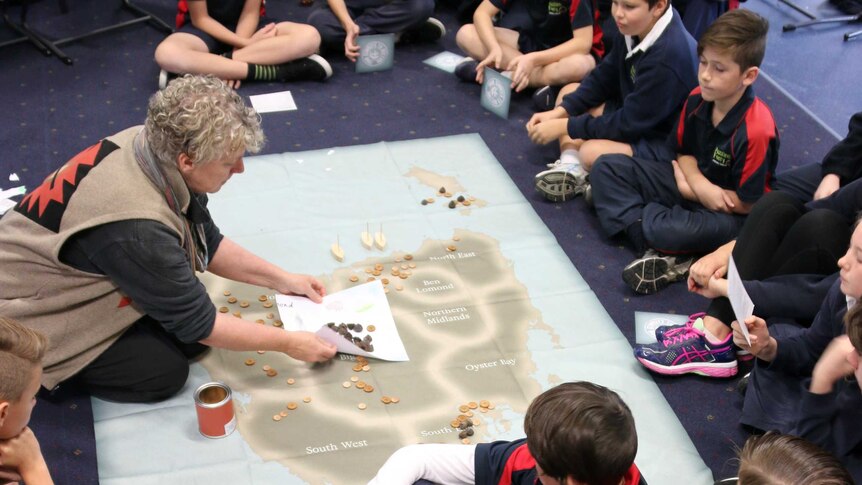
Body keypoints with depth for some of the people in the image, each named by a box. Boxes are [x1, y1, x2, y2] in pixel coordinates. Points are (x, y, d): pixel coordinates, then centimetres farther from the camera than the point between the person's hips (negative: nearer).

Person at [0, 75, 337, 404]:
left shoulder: (154, 144, -15)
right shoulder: (138, 229, -37)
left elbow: (206, 244, 4)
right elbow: (197, 322, -23)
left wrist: (280, 279, 3)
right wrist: (287, 343, -14)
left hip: (77, 281, 8)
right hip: (29, 314, -8)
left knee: (193, 339, 1)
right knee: (164, 371, -13)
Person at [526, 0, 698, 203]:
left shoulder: (668, 55, -31)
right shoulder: (635, 28, -5)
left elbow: (629, 124, -26)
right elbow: (603, 79, 7)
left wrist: (564, 126, -19)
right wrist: (559, 112, -4)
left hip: (665, 143, -10)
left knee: (592, 152, -33)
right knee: (569, 91, 10)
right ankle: (571, 168, -9)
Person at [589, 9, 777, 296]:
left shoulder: (755, 130, -28)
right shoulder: (697, 100, -8)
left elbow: (748, 203, -22)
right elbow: (684, 152, 6)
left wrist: (689, 189, -13)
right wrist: (701, 185, -18)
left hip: (730, 213, -9)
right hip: (692, 183, 9)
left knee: (663, 230, -41)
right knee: (607, 167, -4)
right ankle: (654, 244, -20)